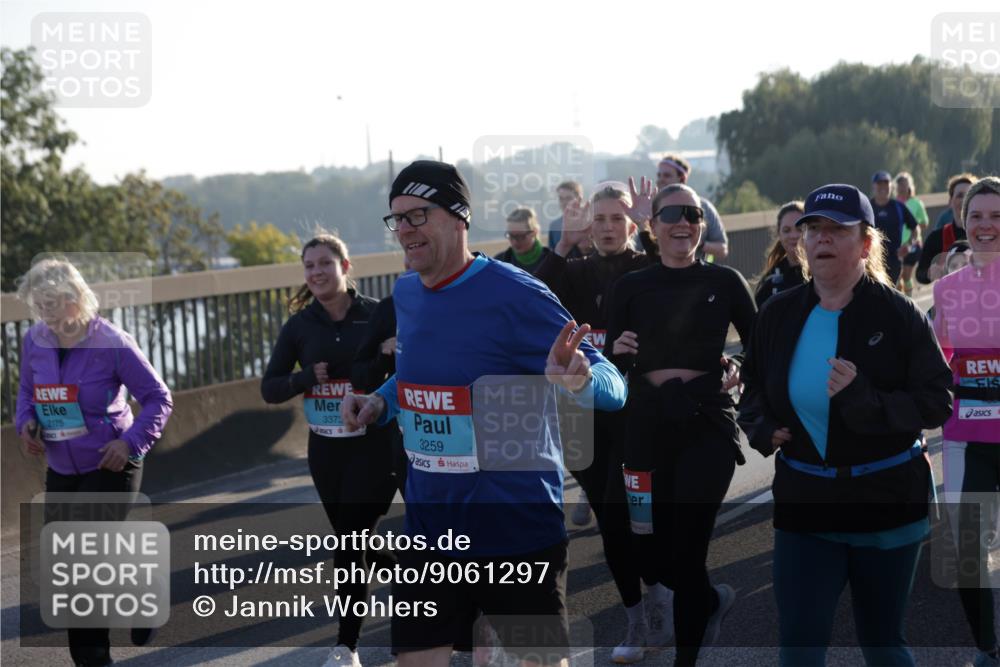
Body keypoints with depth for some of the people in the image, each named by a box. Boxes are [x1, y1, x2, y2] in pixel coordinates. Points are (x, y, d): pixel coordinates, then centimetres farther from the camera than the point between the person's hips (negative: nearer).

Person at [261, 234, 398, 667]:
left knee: (352, 540, -7)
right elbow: (269, 389, 2)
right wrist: (308, 378, -16)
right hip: (326, 448, 4)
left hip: (374, 442, -4)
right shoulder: (298, 326, 2)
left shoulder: (377, 315, -6)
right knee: (350, 538, 13)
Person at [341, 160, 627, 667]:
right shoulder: (405, 294, 5)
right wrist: (379, 403, 4)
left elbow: (613, 387, -18)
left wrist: (578, 379, -40)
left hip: (517, 534, -6)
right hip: (428, 530, 6)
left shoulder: (515, 295, -16)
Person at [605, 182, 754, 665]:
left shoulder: (725, 282, 1)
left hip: (708, 424, -2)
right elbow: (611, 366, 4)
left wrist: (741, 370, -10)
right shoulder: (631, 286, 4)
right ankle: (711, 600, 38)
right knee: (650, 555, 5)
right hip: (647, 426, 2)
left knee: (687, 551, -8)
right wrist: (617, 352, -17)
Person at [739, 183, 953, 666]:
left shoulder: (899, 315, -9)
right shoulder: (778, 314, 2)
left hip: (888, 502, -2)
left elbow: (937, 403, -12)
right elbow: (754, 387, 17)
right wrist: (761, 428, -4)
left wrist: (864, 399, -27)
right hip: (804, 502, 3)